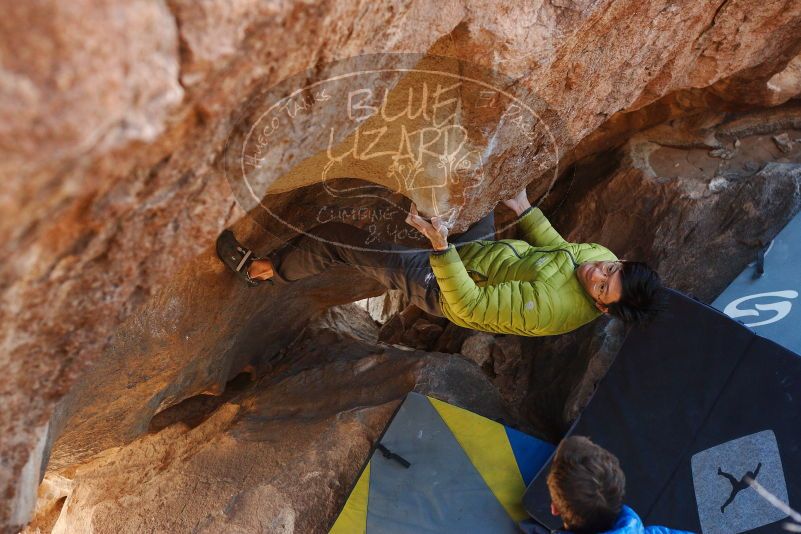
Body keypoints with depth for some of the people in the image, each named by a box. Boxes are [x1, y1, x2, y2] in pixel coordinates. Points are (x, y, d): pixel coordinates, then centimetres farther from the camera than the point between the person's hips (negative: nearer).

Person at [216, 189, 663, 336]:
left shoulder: (548, 310, -37)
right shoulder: (600, 255, -14)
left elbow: (466, 307, -34)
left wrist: (441, 246, -41)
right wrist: (524, 209, 3)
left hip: (443, 286, -8)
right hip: (483, 247, 8)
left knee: (335, 239, -10)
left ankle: (269, 270, 17)